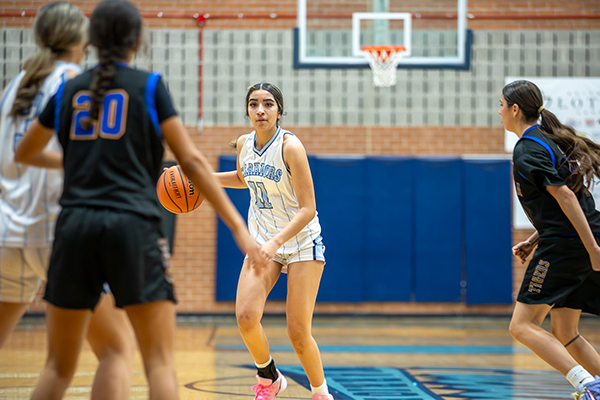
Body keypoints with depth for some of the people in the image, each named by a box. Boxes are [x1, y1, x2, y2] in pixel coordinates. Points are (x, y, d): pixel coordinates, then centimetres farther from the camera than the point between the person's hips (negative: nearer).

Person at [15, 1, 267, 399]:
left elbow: (24, 153, 28)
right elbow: (191, 161, -1)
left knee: (59, 367, 11)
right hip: (133, 227, -4)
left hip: (75, 227, 4)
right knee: (160, 362, -4)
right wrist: (238, 226, -1)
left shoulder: (69, 90, 14)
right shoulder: (149, 85, 5)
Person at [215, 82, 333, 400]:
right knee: (246, 317, -16)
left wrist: (274, 243, -31)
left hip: (301, 241, -5)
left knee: (298, 332, -7)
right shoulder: (244, 144, -1)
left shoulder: (290, 147, -20)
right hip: (263, 240, 5)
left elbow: (307, 209, -21)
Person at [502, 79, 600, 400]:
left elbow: (565, 196, -19)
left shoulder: (528, 150, -11)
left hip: (564, 247, -9)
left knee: (522, 326, -6)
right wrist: (533, 241, 21)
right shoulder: (549, 139, 19)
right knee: (563, 334, 14)